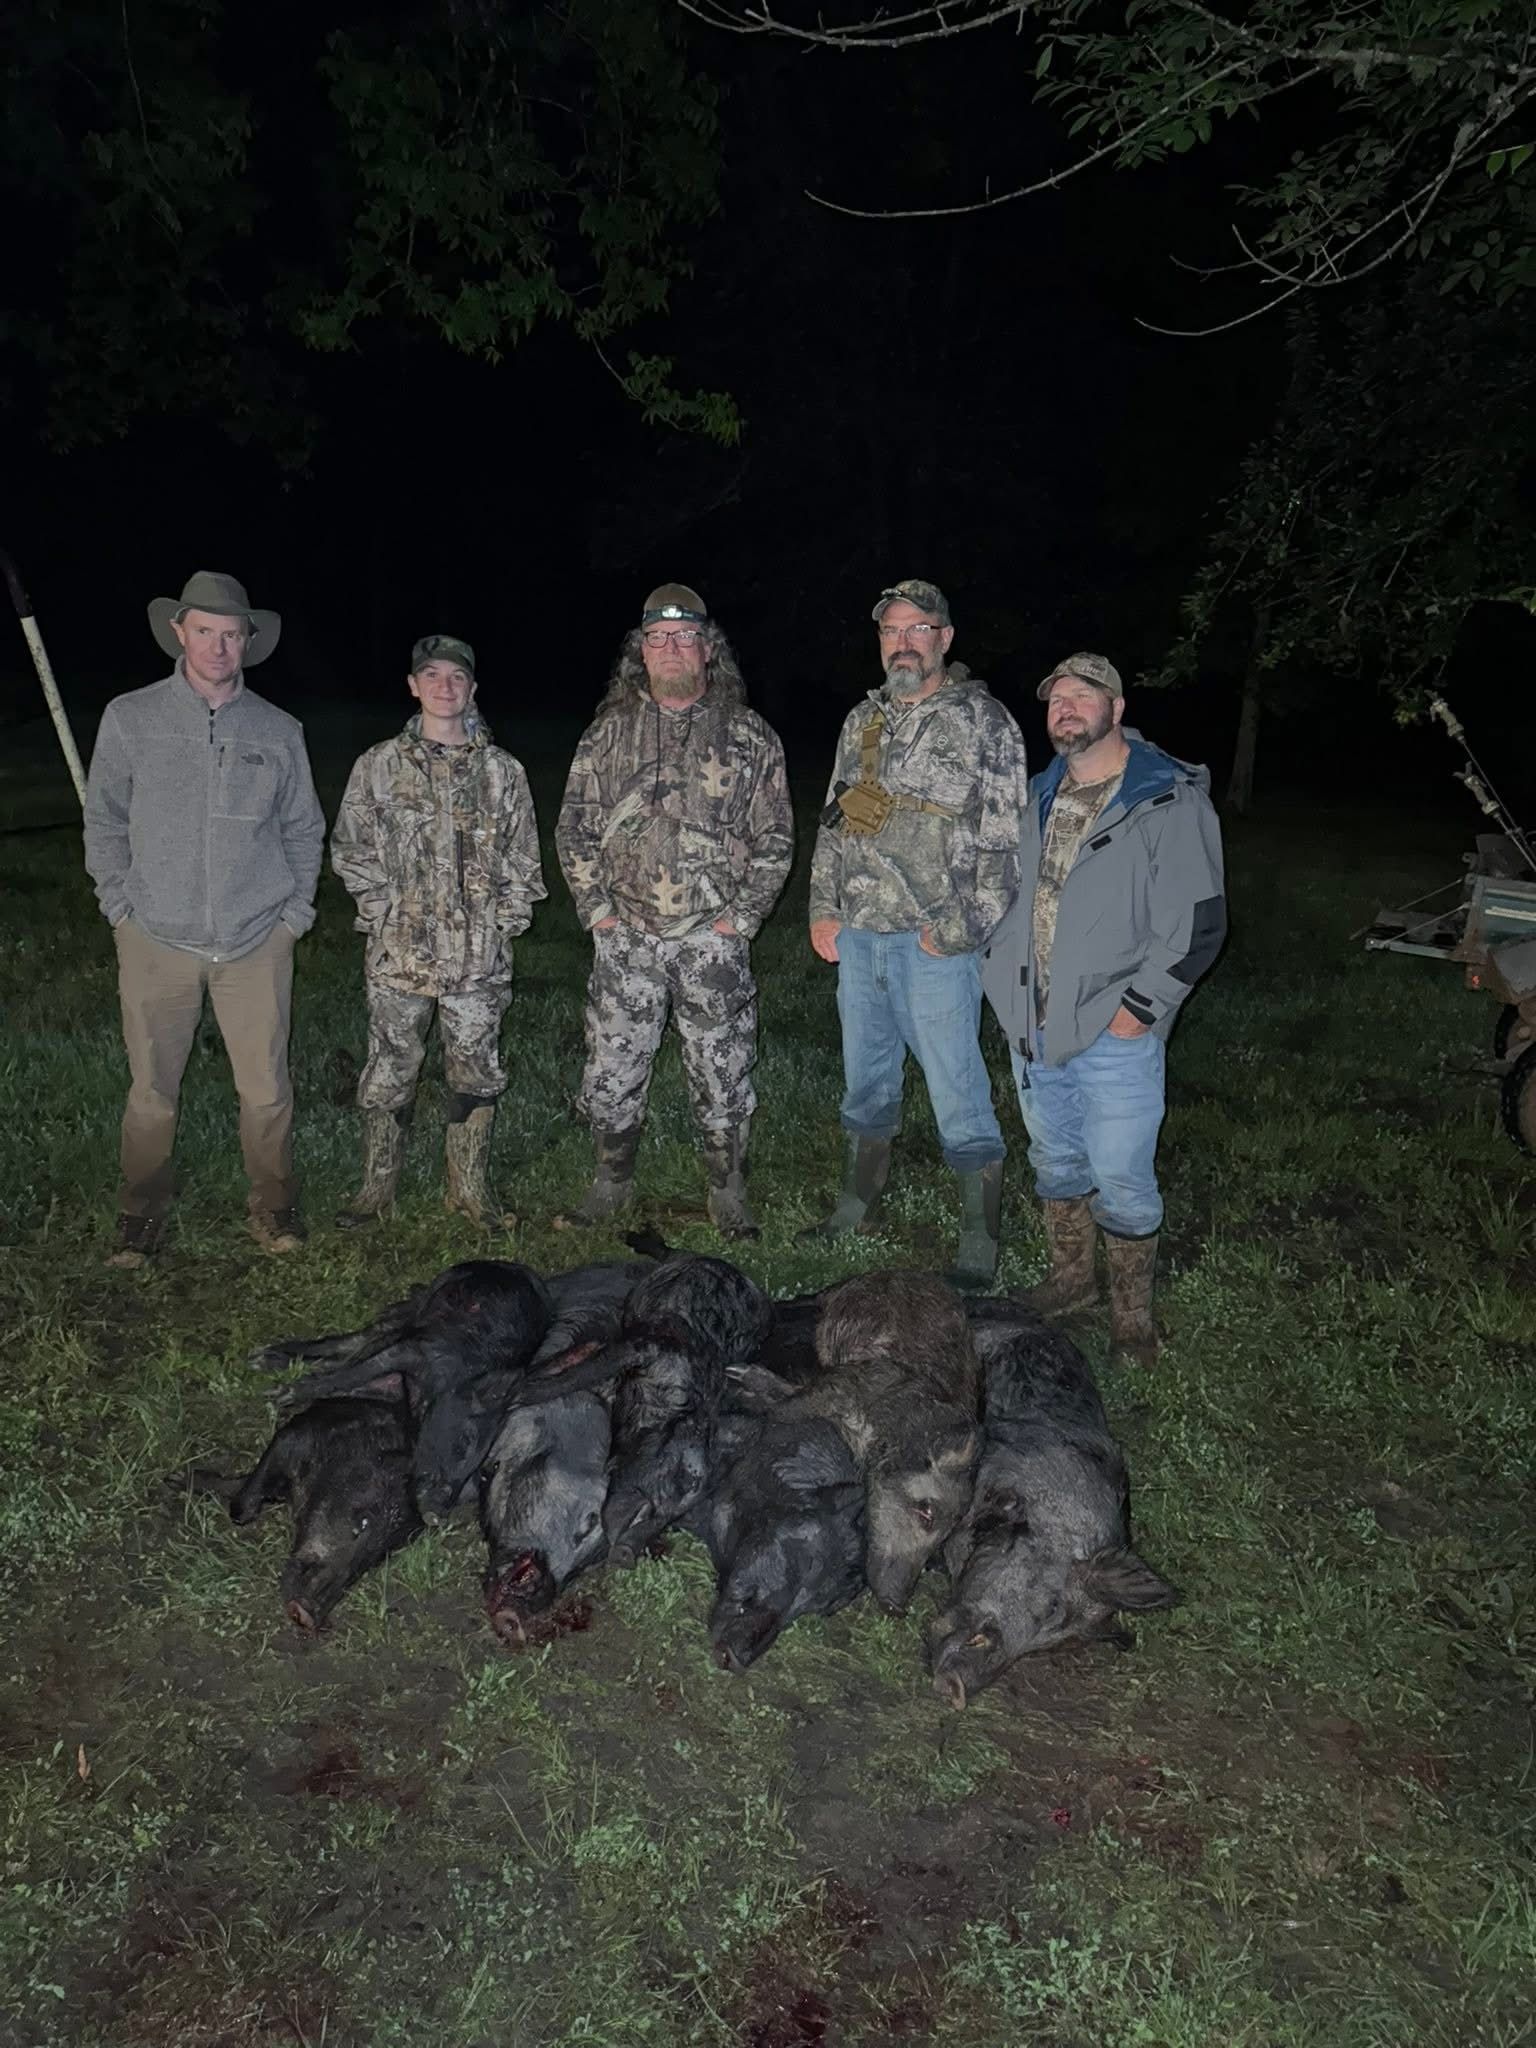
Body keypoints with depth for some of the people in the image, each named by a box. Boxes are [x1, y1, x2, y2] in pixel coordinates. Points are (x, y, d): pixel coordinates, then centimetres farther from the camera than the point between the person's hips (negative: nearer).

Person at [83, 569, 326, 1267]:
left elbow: (304, 830, 13)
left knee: (266, 1088, 4)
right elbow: (103, 822, 8)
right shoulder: (129, 718, 2)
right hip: (155, 940, 0)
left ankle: (273, 1208, 22)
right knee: (151, 1089, 7)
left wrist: (296, 910, 5)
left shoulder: (278, 731, 5)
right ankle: (141, 1214, 25)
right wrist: (119, 904, 0)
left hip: (256, 942, 1)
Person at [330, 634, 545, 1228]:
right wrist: (383, 910, -2)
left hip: (479, 956, 1)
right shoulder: (380, 765, 3)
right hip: (399, 954, -1)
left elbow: (523, 857, 9)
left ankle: (469, 1187, 22)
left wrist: (505, 921, 1)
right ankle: (377, 1185, 23)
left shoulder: (502, 771, 5)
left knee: (478, 1071, 7)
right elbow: (351, 848, 6)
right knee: (390, 1072, 7)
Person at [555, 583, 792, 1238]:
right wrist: (597, 910, 0)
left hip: (713, 940, -1)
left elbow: (774, 839, 3)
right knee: (611, 1073, 8)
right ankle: (612, 1180, 28)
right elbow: (574, 828, 9)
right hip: (625, 939, 2)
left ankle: (728, 1192, 23)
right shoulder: (610, 732, 6)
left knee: (721, 1075, 6)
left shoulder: (750, 738, 2)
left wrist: (740, 918, -5)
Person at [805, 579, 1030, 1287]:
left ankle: (980, 1242, 9)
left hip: (934, 943, -6)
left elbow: (1003, 840, -10)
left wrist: (959, 929, -15)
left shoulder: (981, 720, -5)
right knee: (865, 1081, 18)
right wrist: (823, 908, 12)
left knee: (959, 1096, -3)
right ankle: (860, 1204, 35)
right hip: (857, 937, 6)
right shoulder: (862, 720, 14)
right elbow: (833, 820, 20)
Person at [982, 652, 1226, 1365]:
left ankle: (1132, 1314, 20)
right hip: (1033, 1025, 7)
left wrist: (1136, 1007, -16)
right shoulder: (1042, 795, 11)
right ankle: (1070, 1279, 37)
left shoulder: (1170, 801, -11)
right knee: (1056, 1162, 19)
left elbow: (1196, 925, -13)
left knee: (1121, 1182, 1)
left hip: (1114, 1036, -6)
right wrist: (1004, 972, 13)